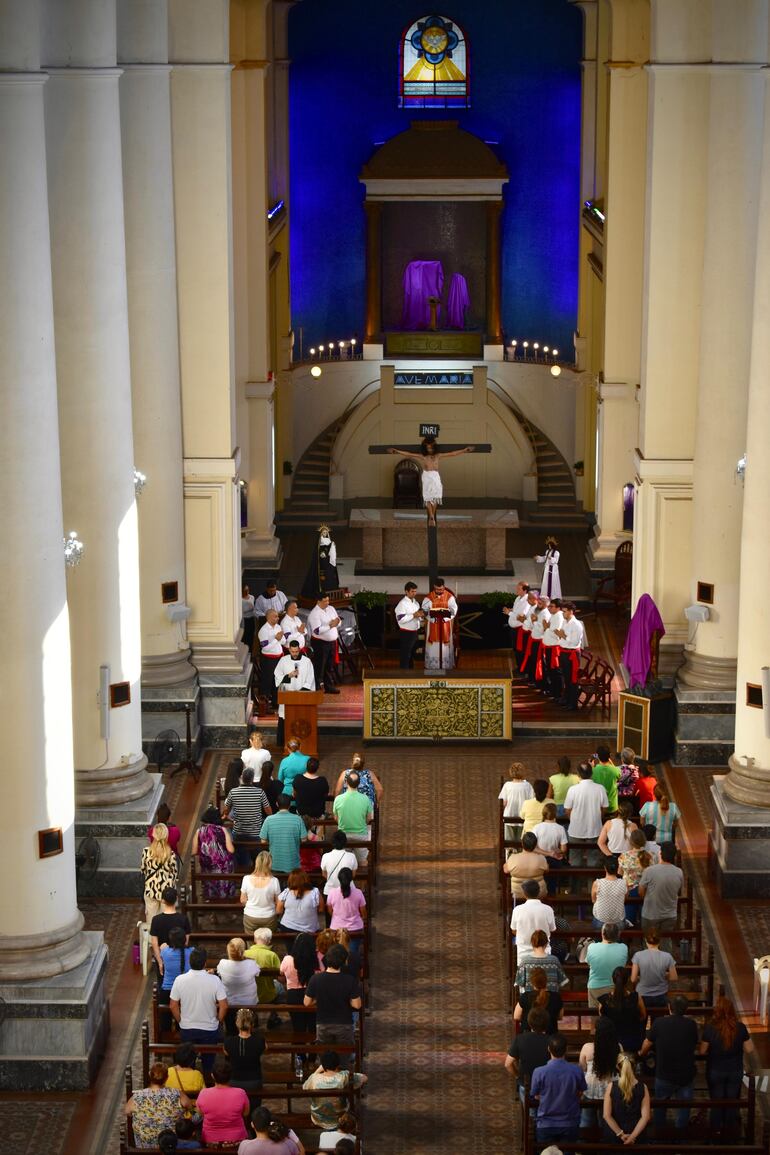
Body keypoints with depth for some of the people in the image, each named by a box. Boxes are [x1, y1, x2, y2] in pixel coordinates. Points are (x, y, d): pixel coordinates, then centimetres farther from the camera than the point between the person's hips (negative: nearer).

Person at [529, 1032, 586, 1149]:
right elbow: (580, 1095, 3)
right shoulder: (576, 1070, -13)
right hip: (570, 1125, 1)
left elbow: (536, 1097, -2)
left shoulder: (539, 1072, -18)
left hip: (546, 1126, -1)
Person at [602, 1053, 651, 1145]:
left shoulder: (611, 1087, -10)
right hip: (636, 1133, 2)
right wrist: (633, 1136, -12)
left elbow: (606, 1115, -12)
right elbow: (645, 1116, -11)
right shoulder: (643, 1087, -6)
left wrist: (620, 1134, -10)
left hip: (613, 1135, -2)